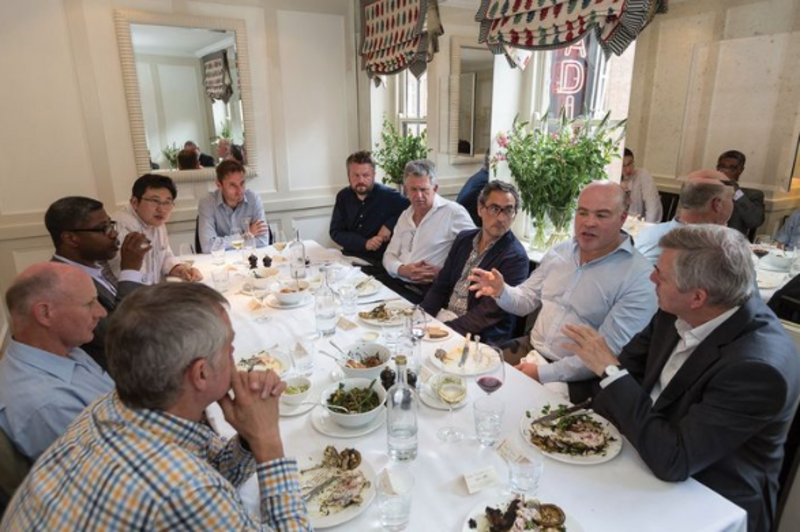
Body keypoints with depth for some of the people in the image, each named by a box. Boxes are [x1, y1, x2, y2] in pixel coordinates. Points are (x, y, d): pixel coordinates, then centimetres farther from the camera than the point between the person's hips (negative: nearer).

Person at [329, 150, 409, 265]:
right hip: (350, 258, 4)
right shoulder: (343, 197, 5)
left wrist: (390, 225, -15)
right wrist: (365, 243, -13)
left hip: (379, 262, -3)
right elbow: (336, 233, 2)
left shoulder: (389, 196, -9)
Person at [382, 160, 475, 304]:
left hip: (428, 290, -6)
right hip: (396, 281, 6)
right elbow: (389, 255, 14)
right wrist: (402, 270, -9)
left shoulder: (454, 212, -7)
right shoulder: (405, 215, 14)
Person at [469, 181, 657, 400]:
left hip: (576, 377, -6)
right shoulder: (559, 252, 6)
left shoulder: (639, 277, -13)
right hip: (529, 349, 6)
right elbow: (526, 301, 14)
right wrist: (501, 292, -9)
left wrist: (543, 373, -19)